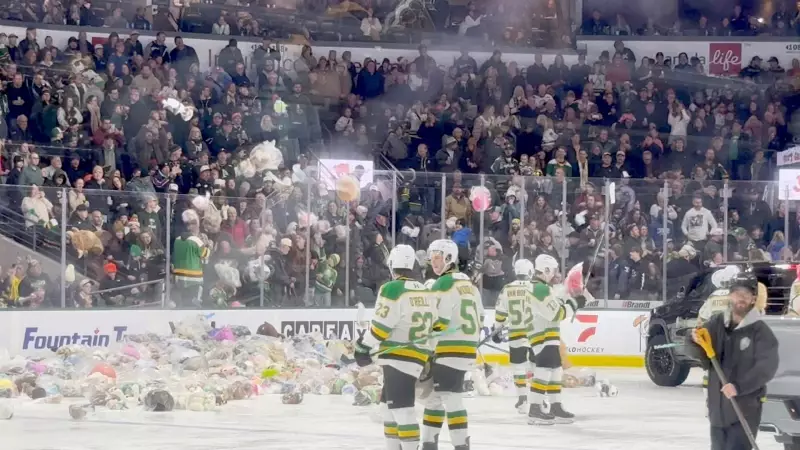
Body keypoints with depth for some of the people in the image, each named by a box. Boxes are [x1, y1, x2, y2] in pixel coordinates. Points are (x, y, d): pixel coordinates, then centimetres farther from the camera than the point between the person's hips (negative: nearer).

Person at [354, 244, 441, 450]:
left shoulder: (392, 290, -12)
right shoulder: (427, 292, 13)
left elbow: (380, 326, -15)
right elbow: (435, 326, 19)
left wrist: (363, 347, -4)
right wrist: (429, 354, 28)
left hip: (398, 359, -9)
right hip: (417, 356, 9)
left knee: (401, 407, -11)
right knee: (389, 403, 19)